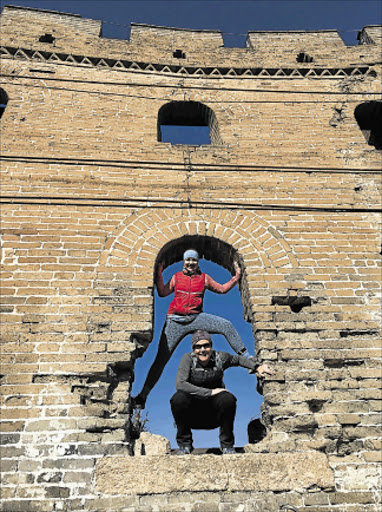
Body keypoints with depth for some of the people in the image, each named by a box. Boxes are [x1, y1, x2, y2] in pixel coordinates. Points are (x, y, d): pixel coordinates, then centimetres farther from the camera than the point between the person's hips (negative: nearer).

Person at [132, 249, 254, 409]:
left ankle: (247, 357, 1)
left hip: (196, 317, 1)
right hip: (175, 321, -1)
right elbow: (162, 293, 5)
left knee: (227, 325, -15)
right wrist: (159, 275, -4)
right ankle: (143, 395, 5)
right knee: (161, 358, -3)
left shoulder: (204, 278, 12)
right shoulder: (176, 277, 10)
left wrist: (236, 277, 8)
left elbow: (222, 289, 17)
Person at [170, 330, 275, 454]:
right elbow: (180, 384, -27)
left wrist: (257, 366, -2)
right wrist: (209, 392, -29)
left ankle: (227, 444, -5)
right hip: (192, 413, -1)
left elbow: (238, 359, 13)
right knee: (178, 399, -31)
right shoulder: (188, 359, -14)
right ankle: (185, 444, -7)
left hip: (213, 413, 1)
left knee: (228, 399, -30)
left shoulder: (220, 357, -8)